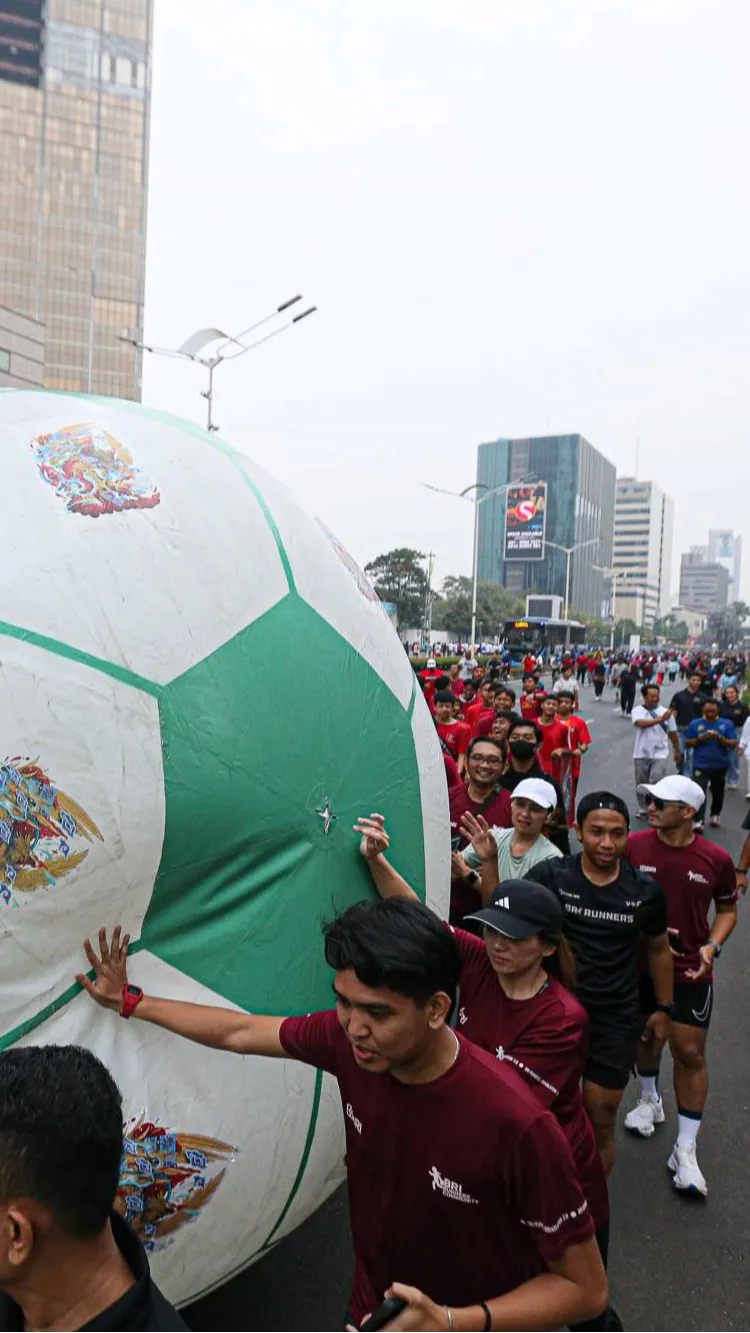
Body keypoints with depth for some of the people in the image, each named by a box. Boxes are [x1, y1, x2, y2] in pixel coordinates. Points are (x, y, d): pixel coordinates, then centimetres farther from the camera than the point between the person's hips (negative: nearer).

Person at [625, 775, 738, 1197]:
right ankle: (650, 1100, 48)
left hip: (691, 971, -1)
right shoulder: (633, 846, -15)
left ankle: (686, 1150, 18)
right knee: (646, 1035, 20)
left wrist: (712, 946, -13)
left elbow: (727, 909, 2)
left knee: (690, 1053, 3)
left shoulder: (717, 859, -15)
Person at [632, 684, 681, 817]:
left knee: (657, 783, -13)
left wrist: (677, 751, 16)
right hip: (641, 754, 1)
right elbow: (641, 723, -26)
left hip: (659, 754, 0)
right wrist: (660, 719, -32)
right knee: (641, 785, 11)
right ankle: (643, 810, 26)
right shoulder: (637, 710, -4)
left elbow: (672, 733, 10)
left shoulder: (665, 711, 1)